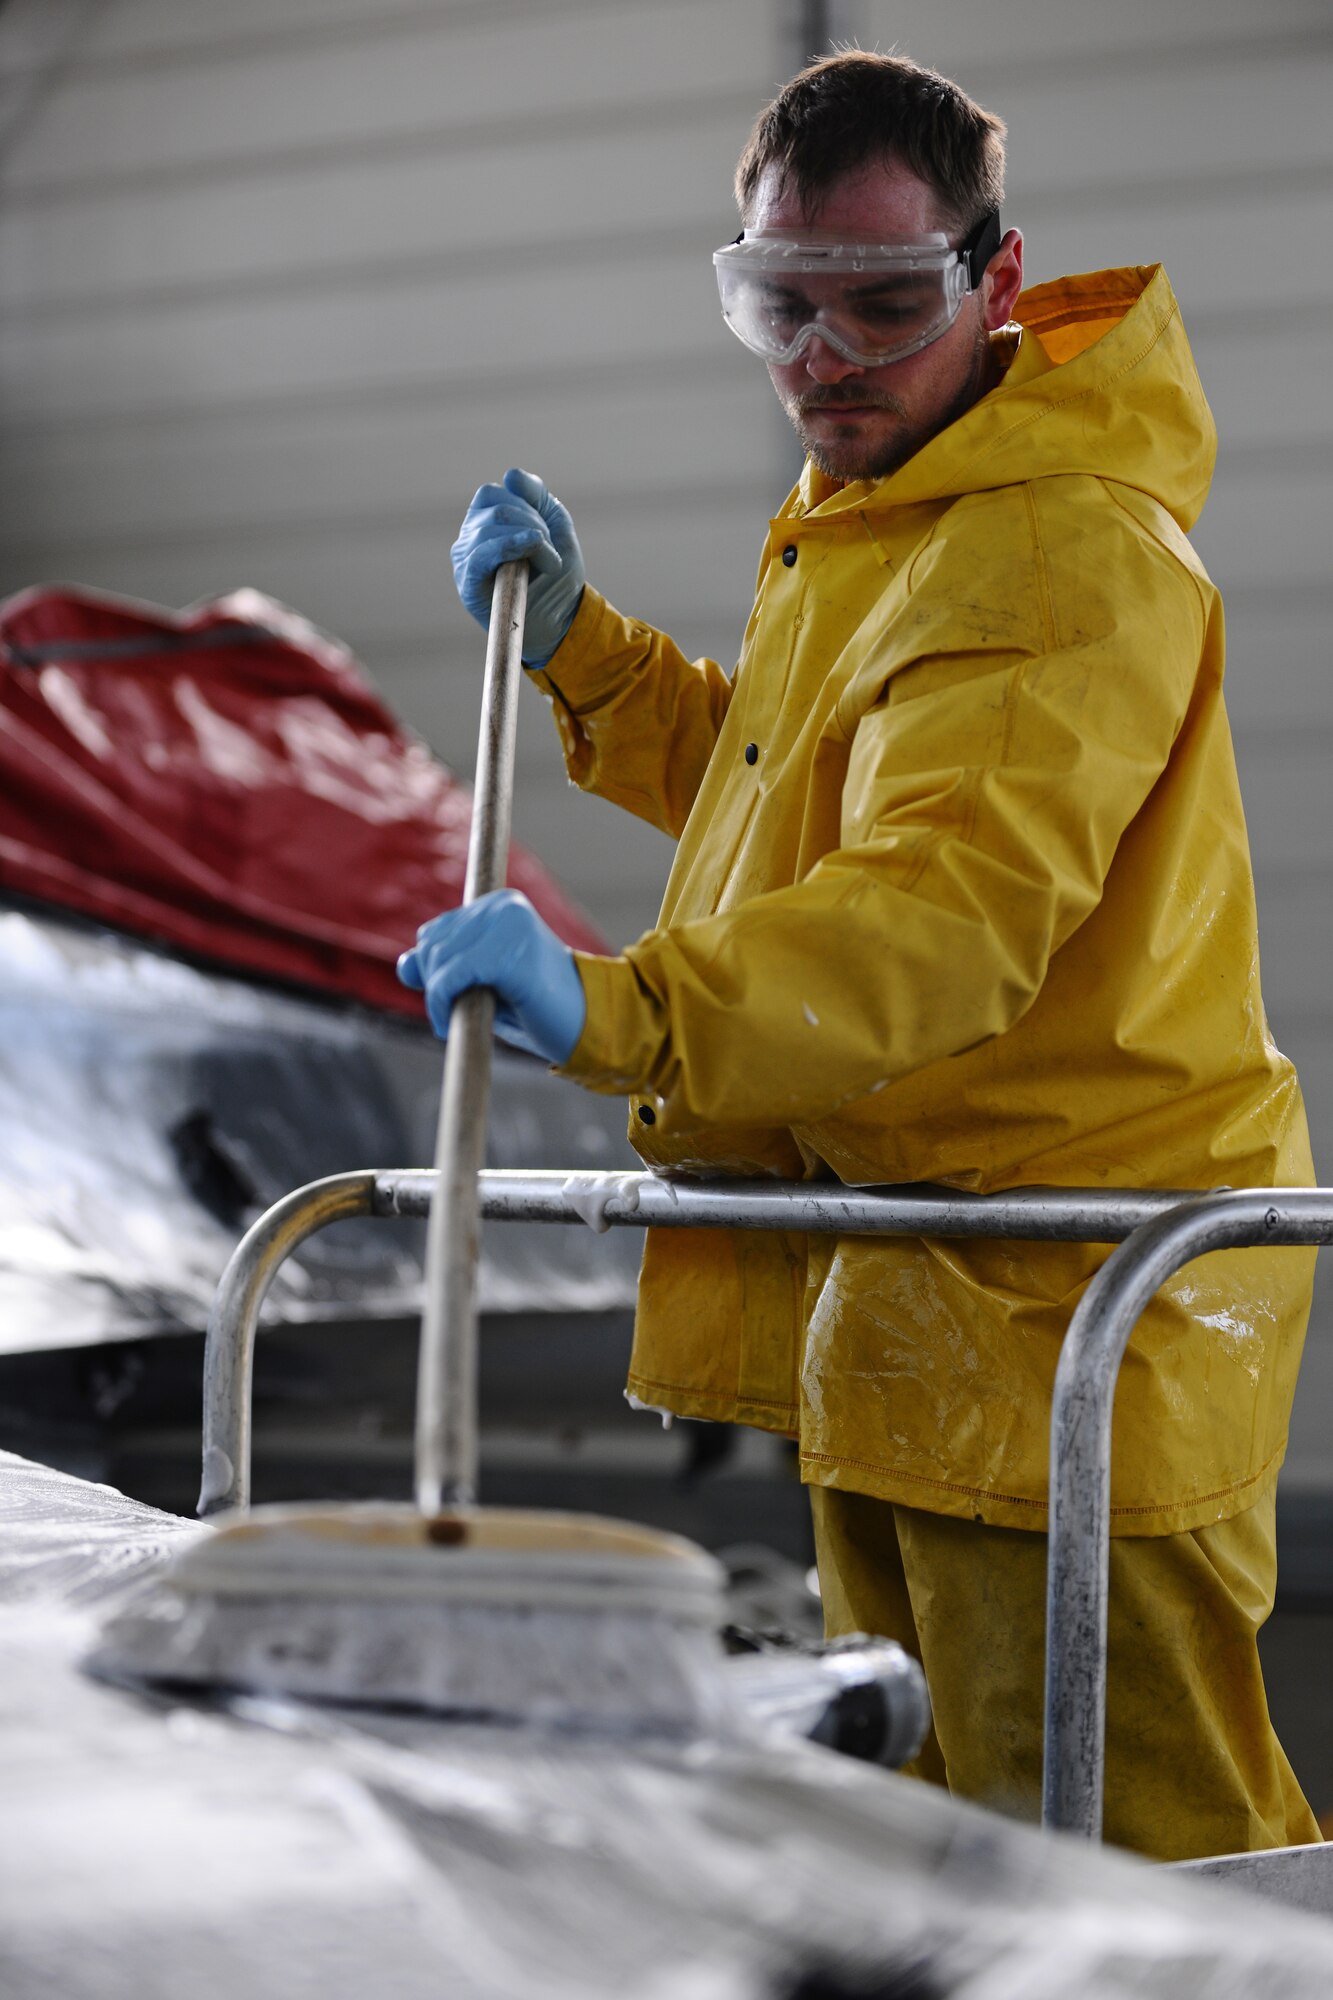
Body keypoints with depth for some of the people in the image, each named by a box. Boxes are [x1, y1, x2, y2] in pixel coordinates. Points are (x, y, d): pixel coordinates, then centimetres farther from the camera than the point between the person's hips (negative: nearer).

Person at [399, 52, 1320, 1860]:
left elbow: (947, 910, -35)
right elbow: (770, 795, 28)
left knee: (1137, 1850, -6)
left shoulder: (1067, 553, -20)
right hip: (894, 1296, 10)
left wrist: (621, 1012, -48)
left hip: (1064, 1300, -10)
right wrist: (573, 643, 14)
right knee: (945, 1831, 20)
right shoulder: (874, 517, 15)